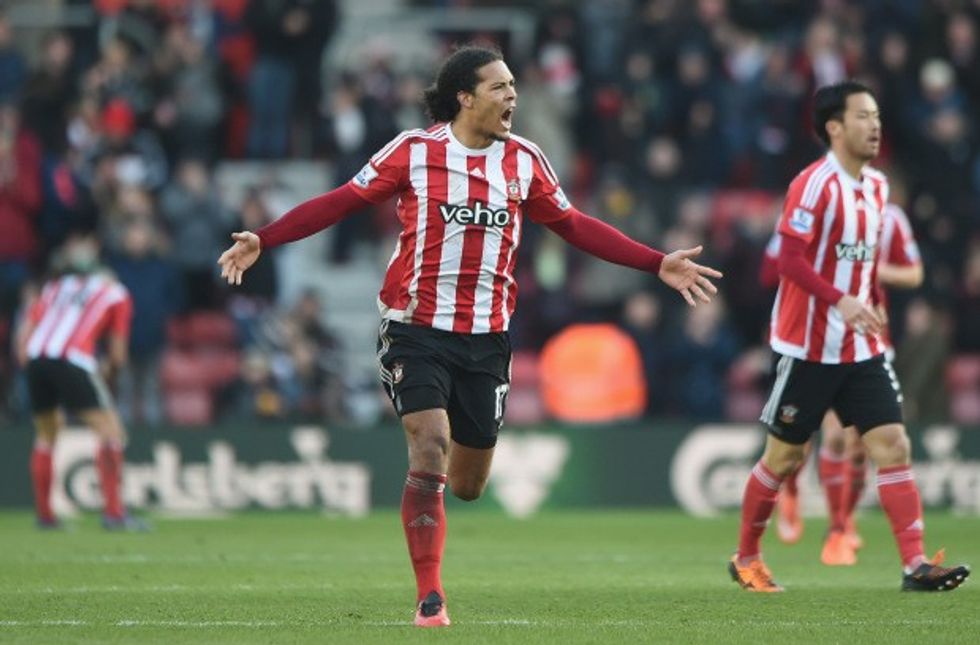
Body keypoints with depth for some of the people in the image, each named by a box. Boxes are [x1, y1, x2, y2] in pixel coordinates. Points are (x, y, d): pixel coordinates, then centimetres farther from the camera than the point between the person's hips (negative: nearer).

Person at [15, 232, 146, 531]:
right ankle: (113, 511, -12)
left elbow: (24, 335, 19)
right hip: (72, 360, -5)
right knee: (110, 429, -1)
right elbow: (118, 354, 14)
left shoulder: (53, 288, 28)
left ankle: (44, 514, 23)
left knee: (46, 436, 21)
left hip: (36, 360, 5)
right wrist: (113, 366, 33)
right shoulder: (116, 294, 19)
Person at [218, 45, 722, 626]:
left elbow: (574, 226, 13)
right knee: (430, 453, -18)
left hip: (486, 338, 4)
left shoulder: (524, 160, 5)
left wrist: (657, 265, 10)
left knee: (467, 485, 7)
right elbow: (342, 202, -2)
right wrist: (262, 240, -10)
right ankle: (430, 601, -10)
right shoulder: (414, 151, -5)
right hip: (417, 332, -4)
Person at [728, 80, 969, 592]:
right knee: (783, 457, 4)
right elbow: (790, 260, -21)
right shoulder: (815, 185, -15)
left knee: (893, 446, -6)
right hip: (809, 348, -6)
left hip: (860, 349, 6)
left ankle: (915, 564, -10)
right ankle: (746, 558, 22)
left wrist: (870, 309, 15)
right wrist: (841, 301, -32)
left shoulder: (876, 186, 9)